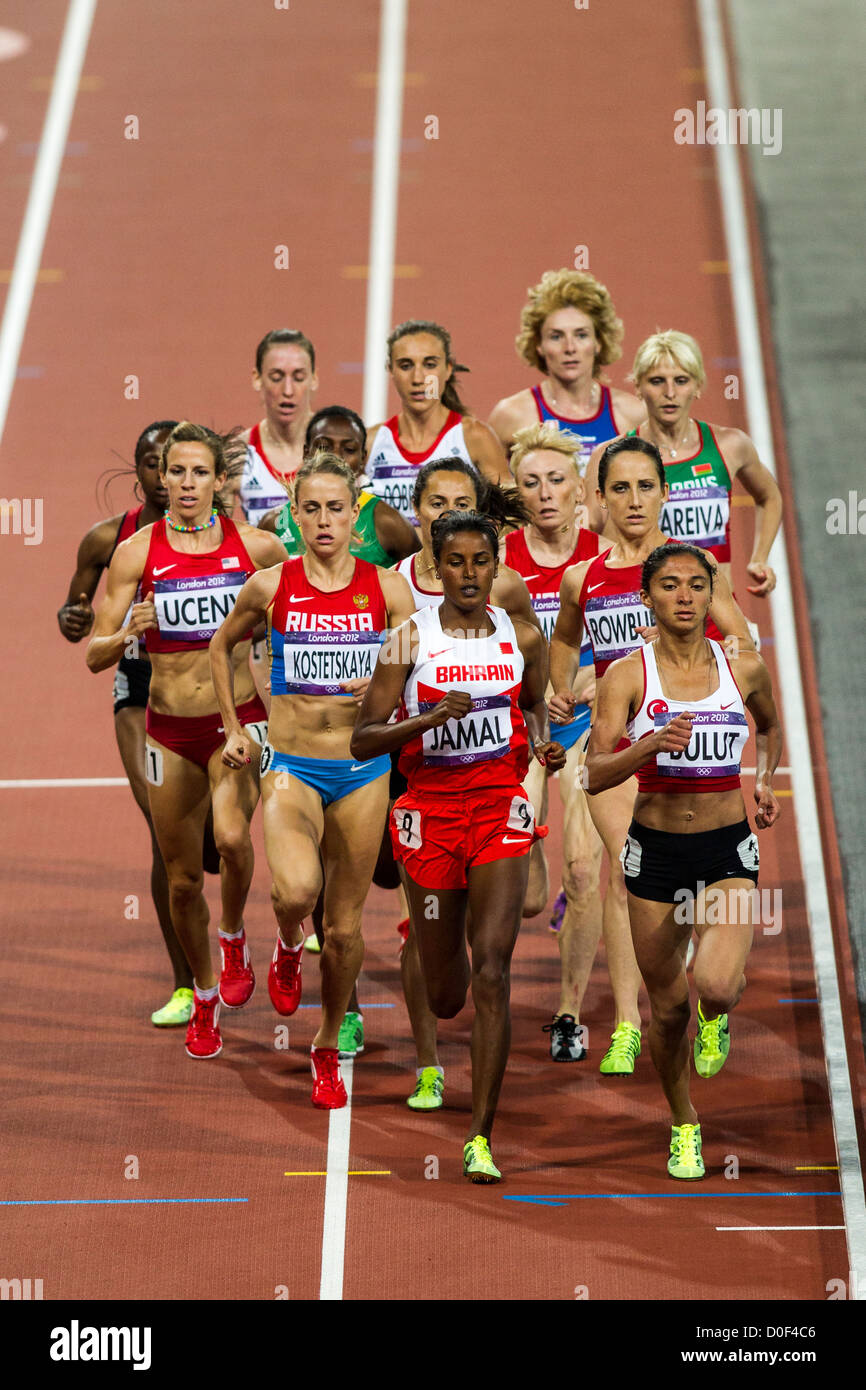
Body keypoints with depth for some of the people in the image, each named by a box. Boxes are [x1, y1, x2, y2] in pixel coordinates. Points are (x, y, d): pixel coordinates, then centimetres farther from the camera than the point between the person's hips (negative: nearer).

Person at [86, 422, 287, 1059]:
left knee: (231, 835, -28)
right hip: (170, 728, 1)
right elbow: (96, 654, -4)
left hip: (239, 717, -1)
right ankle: (205, 998, 31)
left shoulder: (256, 546, -4)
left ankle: (235, 938, 3)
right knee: (183, 877, 8)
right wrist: (128, 633, -23)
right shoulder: (136, 552, -4)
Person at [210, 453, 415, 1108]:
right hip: (291, 766, -1)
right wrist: (234, 728, 13)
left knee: (345, 924, 6)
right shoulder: (270, 586, -1)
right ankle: (288, 944, 10)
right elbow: (223, 646, 17)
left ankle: (329, 1047, 29)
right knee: (297, 889, -27)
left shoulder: (387, 588, -1)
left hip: (363, 769, 1)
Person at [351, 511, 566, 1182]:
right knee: (444, 995, 8)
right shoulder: (410, 639, -5)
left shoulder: (524, 638, 3)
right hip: (431, 811, 0)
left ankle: (480, 1138, -9)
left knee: (491, 973, -14)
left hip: (501, 812, 1)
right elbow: (362, 740, -7)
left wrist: (544, 743, 1)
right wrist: (430, 717, -22)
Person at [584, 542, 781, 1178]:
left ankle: (715, 1016, 15)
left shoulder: (745, 669, 1)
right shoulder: (628, 675, -5)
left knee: (715, 987, -24)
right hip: (655, 851, 0)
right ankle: (684, 1125, 33)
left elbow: (771, 726, 25)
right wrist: (651, 744, -30)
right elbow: (595, 775, -13)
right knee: (668, 1006, 8)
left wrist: (765, 784, 9)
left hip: (728, 852, 0)